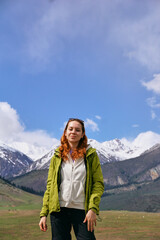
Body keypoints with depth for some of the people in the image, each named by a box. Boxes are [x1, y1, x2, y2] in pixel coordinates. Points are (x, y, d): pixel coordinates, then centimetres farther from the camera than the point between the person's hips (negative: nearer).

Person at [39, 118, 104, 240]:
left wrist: (93, 208, -11)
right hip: (59, 210, 2)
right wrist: (43, 214, 3)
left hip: (82, 210, -1)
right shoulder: (57, 157, 9)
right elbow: (50, 185, 9)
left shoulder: (91, 155, 4)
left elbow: (98, 183, 1)